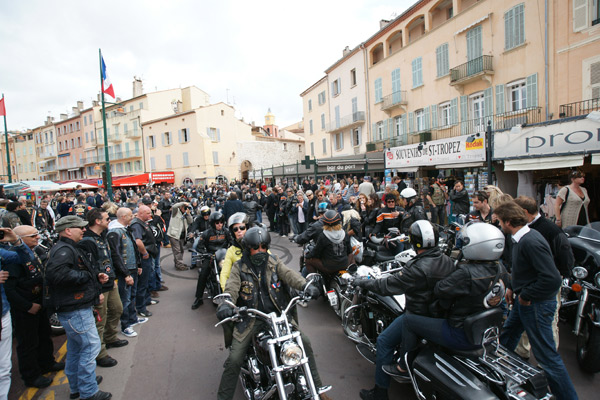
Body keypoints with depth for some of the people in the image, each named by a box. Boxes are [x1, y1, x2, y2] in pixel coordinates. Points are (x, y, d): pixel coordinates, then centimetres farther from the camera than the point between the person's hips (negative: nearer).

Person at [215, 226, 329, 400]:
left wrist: (305, 285, -32)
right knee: (234, 360, -9)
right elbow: (231, 288, -15)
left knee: (304, 342, -4)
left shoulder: (274, 262, 4)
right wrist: (225, 305, -38)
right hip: (250, 318, -1)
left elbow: (289, 275, -12)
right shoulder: (239, 267, -1)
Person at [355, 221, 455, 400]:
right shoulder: (447, 261, -3)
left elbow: (388, 285, -24)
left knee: (384, 341, 1)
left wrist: (362, 282, -10)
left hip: (419, 315, -9)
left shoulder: (418, 269, -29)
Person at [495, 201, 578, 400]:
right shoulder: (521, 238, 3)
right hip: (524, 300, 10)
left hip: (536, 305, -10)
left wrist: (526, 296, -21)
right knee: (506, 339, 24)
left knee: (547, 356, 2)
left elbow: (552, 279, -32)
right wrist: (513, 287, 10)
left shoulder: (532, 242, -28)